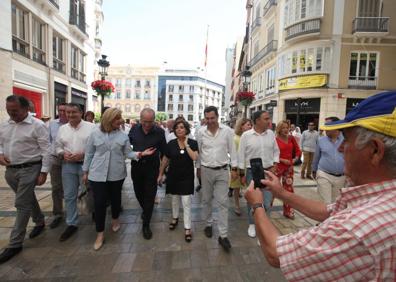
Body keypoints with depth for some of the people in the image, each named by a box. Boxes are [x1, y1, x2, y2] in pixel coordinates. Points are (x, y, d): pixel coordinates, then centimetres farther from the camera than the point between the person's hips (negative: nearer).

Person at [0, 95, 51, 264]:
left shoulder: (37, 125, -13)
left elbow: (46, 150, -14)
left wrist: (44, 172, -15)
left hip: (29, 169, -6)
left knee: (22, 204, -1)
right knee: (28, 199, 20)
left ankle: (15, 243, 12)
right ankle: (40, 222, 41)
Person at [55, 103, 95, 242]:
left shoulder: (91, 127, -7)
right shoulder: (62, 129, 8)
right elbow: (57, 146, 13)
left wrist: (83, 154, -19)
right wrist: (63, 153, -8)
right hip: (68, 166, 4)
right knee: (69, 196, 11)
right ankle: (72, 224, 25)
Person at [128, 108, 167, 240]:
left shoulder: (159, 132, -13)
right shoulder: (134, 129, -6)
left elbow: (164, 151, -4)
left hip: (152, 167, -3)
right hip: (136, 166, 3)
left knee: (149, 196, 4)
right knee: (138, 193, 19)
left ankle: (146, 225, 20)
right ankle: (145, 210, 49)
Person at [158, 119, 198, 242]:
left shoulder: (192, 143, -7)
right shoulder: (171, 143, -4)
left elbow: (194, 158, -21)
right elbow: (165, 160, 4)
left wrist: (186, 144, -20)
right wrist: (160, 174, 8)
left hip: (187, 177, -2)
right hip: (173, 176, 2)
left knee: (186, 203, -1)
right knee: (175, 199, 20)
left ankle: (187, 229, 11)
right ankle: (175, 218, 45)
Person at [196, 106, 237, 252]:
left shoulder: (227, 131, -7)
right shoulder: (201, 132, -3)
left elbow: (232, 150, -1)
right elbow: (198, 151, 5)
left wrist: (234, 167, -2)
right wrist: (198, 168, 10)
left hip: (222, 171, -1)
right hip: (206, 170, 2)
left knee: (222, 202, 1)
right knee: (206, 200, 15)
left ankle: (223, 235, 11)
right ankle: (208, 224, 37)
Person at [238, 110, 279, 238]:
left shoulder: (271, 134, 1)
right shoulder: (246, 135, -9)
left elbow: (276, 151, 12)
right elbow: (241, 155, -4)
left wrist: (274, 165, -1)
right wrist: (242, 174, -3)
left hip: (268, 171, 3)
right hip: (252, 172, -2)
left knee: (267, 201, 6)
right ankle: (252, 224, 32)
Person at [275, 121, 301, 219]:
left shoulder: (291, 138, 5)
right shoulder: (275, 140, -11)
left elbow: (298, 150, 12)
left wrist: (295, 159, -3)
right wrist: (282, 160, -17)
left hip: (289, 167, 5)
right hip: (278, 166, -5)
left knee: (289, 189, 12)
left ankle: (288, 211, 26)